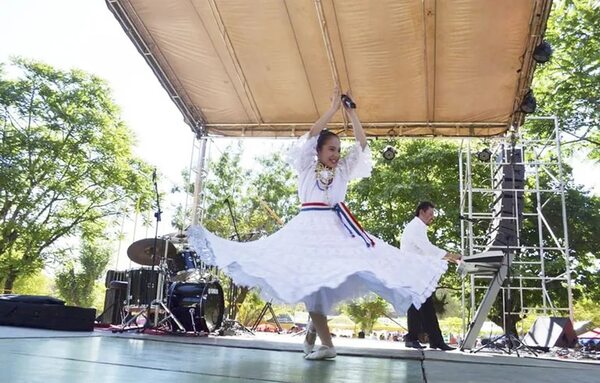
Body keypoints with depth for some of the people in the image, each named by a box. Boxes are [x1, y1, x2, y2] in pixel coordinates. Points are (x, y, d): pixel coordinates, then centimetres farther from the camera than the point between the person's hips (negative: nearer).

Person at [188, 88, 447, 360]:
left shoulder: (343, 170, 19)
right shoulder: (306, 167, 12)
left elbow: (362, 145, 13)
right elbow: (311, 135, 1)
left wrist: (352, 114, 10)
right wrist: (333, 109, 3)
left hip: (336, 227, 3)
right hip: (309, 226, -2)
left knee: (330, 279, -11)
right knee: (309, 281, -7)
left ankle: (312, 332, 10)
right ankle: (326, 344, -2)